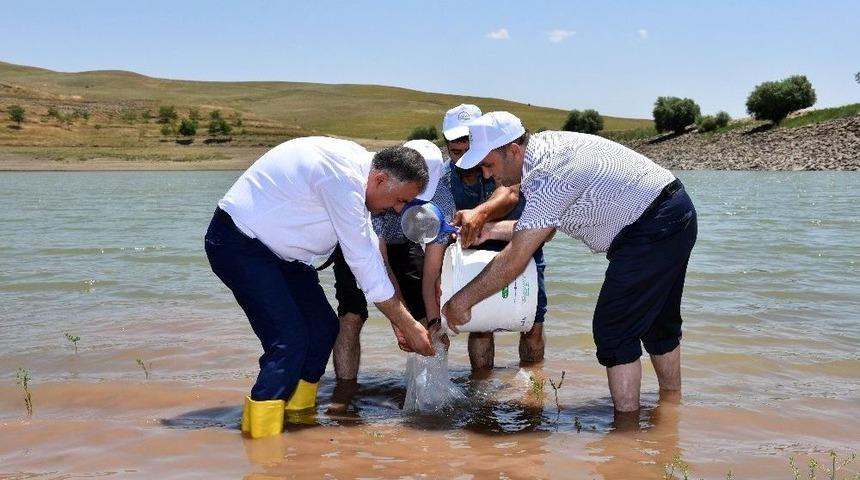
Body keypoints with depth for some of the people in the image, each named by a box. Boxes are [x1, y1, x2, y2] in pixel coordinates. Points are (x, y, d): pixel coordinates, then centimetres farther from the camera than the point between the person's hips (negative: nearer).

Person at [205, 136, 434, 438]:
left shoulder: (358, 168, 3)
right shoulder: (343, 179, -28)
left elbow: (369, 250, 10)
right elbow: (363, 262, -23)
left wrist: (398, 320, 8)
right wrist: (409, 326, -13)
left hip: (276, 248, 10)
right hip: (237, 243, -10)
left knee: (323, 327, 8)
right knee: (289, 340, -19)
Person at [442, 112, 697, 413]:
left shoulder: (547, 176, -25)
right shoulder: (545, 146, 4)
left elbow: (514, 261, -24)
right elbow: (541, 226, 14)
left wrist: (461, 302, -16)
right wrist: (490, 230, 6)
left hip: (654, 227, -11)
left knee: (614, 331, -8)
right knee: (658, 322, 22)